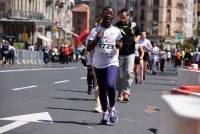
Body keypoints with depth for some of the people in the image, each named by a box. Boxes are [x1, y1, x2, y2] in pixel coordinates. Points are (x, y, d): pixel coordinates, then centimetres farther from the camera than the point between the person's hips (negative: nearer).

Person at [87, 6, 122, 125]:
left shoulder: (116, 31, 3)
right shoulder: (95, 30, -1)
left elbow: (120, 44, 21)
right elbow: (88, 49, -4)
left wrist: (119, 45, -3)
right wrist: (97, 38, -18)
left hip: (112, 63, -1)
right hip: (98, 64, 1)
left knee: (110, 86, -22)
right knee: (102, 90, 9)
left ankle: (112, 107, 1)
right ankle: (105, 113, 25)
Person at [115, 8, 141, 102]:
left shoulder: (134, 25, 0)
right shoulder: (116, 26, -6)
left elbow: (139, 34, 16)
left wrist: (136, 39, -4)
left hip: (130, 53, 1)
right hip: (119, 53, 0)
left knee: (128, 73, -8)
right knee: (120, 74, 6)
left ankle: (126, 92, -7)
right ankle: (120, 92, 19)